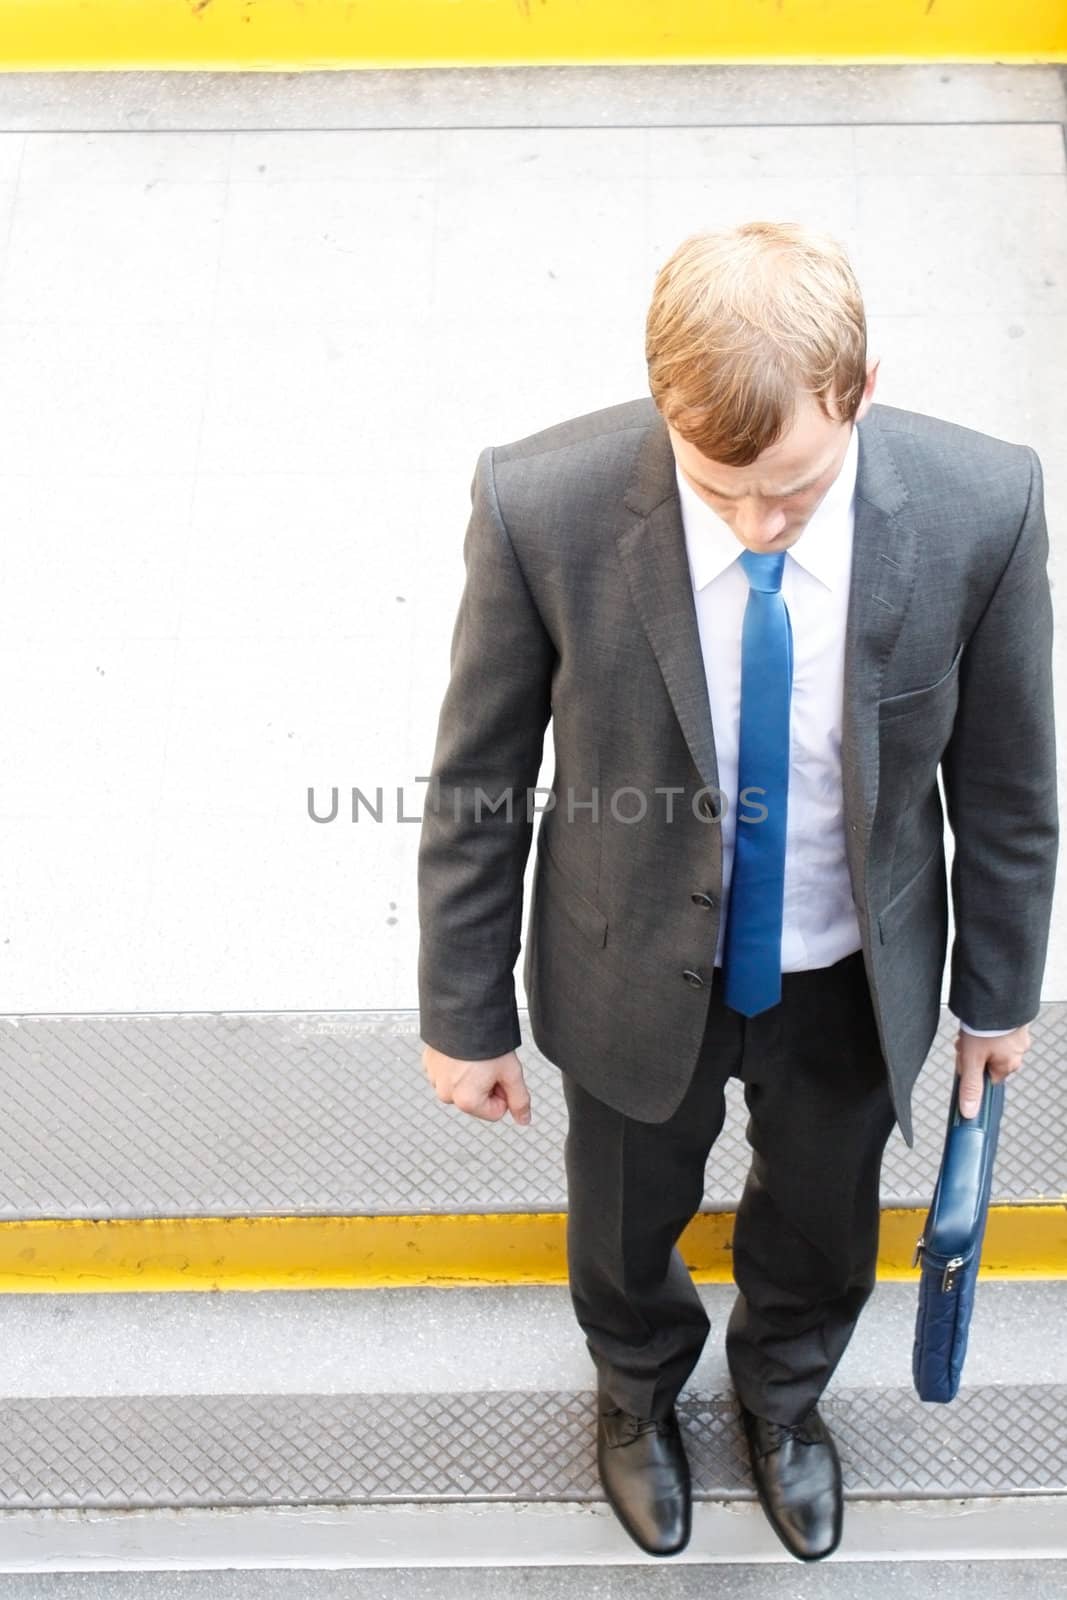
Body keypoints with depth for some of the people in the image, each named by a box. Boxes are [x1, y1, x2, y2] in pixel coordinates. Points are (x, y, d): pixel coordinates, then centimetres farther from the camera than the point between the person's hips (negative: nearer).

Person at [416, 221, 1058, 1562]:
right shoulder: (541, 506, -29)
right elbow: (477, 783, -14)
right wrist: (464, 1013, -5)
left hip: (852, 980, 1)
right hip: (638, 973, -1)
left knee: (820, 1231, 29)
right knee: (626, 1228, 28)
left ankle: (782, 1394, 67)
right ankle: (639, 1389, 66)